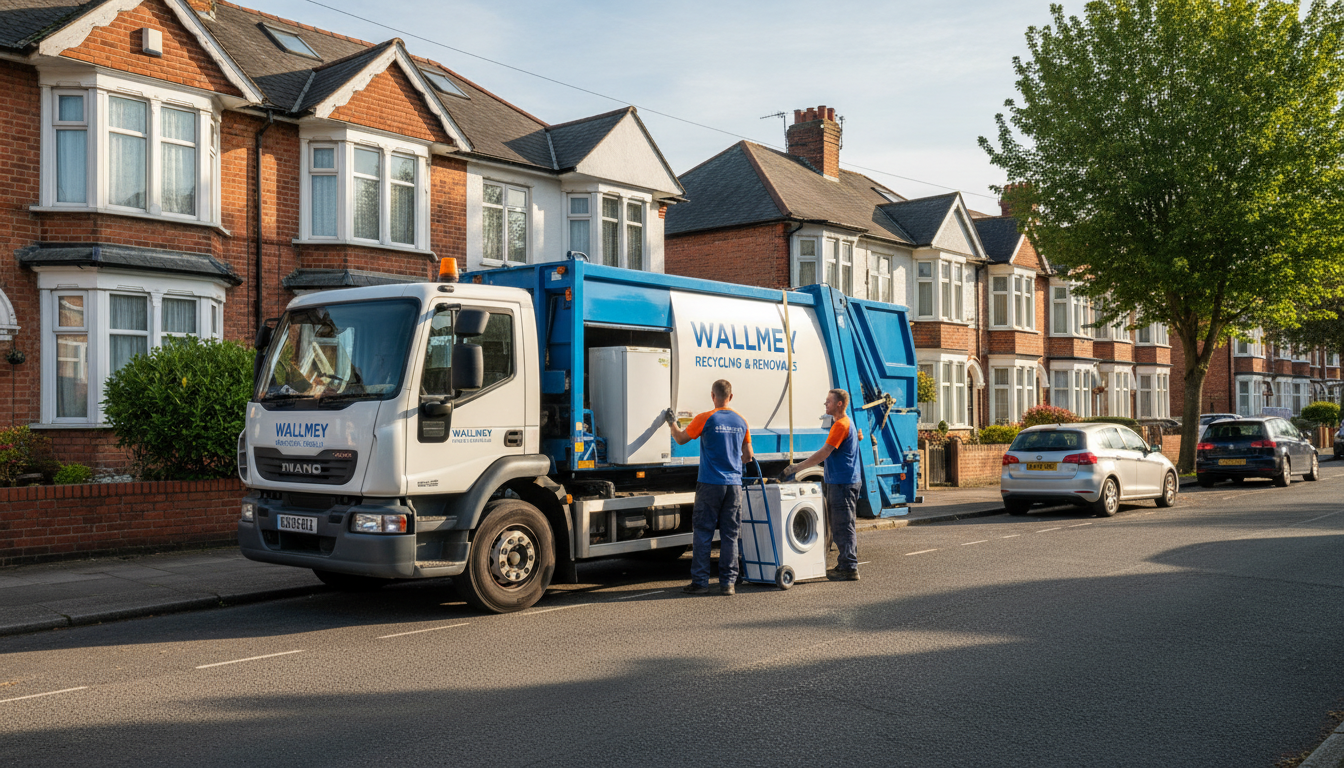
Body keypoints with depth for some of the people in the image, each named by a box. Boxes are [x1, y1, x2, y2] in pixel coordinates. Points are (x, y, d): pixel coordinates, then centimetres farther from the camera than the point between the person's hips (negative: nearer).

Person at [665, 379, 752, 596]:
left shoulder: (705, 419, -7)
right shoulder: (741, 422, 7)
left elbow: (681, 439, 5)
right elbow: (748, 456, 16)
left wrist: (671, 422, 23)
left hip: (710, 484, -3)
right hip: (734, 485, 4)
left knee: (703, 535, 3)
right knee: (730, 536, 7)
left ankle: (700, 582, 5)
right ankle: (728, 583, 8)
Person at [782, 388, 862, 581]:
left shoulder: (841, 425, -15)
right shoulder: (844, 423, 18)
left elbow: (823, 453, -19)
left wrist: (798, 467, -16)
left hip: (843, 483, -10)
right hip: (838, 482, 10)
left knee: (843, 527, -7)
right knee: (840, 527, 14)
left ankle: (849, 568, -5)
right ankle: (844, 565, 19)